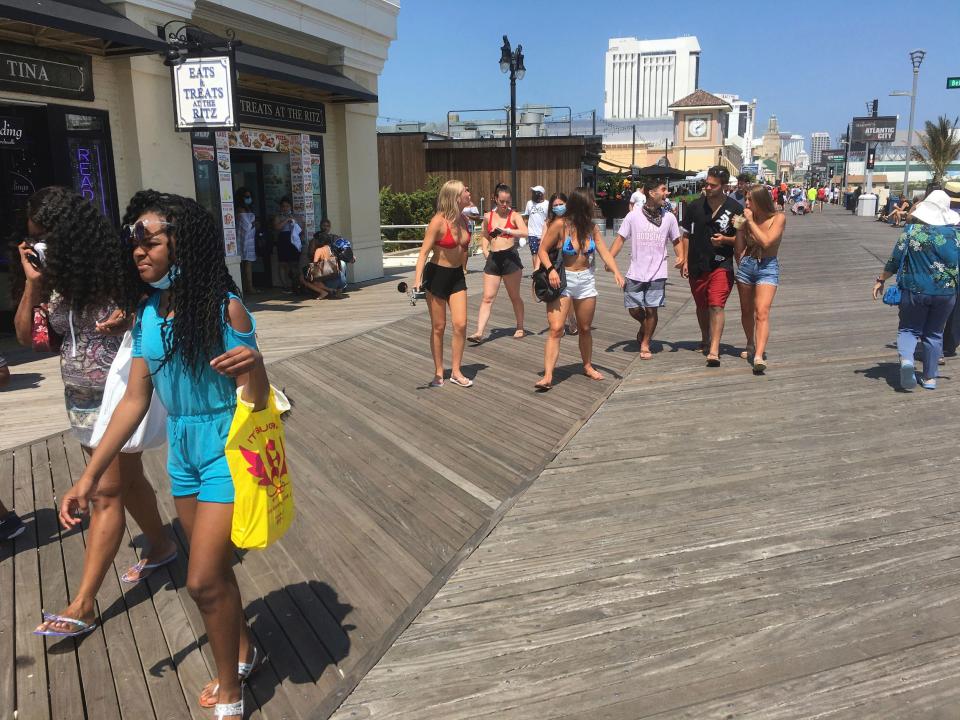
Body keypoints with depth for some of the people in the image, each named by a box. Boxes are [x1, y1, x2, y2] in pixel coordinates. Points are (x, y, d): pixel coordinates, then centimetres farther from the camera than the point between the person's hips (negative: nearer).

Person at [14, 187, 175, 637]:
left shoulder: (114, 272, -16)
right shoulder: (55, 279, 0)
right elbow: (25, 335, 1)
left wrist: (129, 321, -27)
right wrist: (32, 284, -10)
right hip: (79, 396, 7)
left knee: (106, 493, -2)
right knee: (127, 479, 19)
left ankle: (83, 605, 4)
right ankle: (161, 546, 39)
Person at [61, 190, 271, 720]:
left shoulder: (224, 308, -19)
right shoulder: (148, 314, -1)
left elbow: (256, 401, -18)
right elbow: (134, 401, 4)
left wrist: (253, 367, -42)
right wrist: (89, 476, 3)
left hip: (227, 451, -6)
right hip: (183, 452, 6)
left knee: (203, 580, -4)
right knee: (212, 571, 19)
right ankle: (242, 651, 45)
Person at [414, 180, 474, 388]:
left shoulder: (464, 219, 1)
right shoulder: (439, 221, -18)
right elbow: (424, 251, -20)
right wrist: (417, 280, -30)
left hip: (457, 275, 5)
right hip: (437, 274, -5)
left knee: (460, 324, -1)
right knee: (438, 327, 4)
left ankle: (456, 372, 12)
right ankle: (439, 372, 19)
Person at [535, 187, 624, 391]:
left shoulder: (592, 227, 4)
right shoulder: (560, 225, -11)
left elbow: (605, 252, -1)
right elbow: (543, 250, -8)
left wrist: (616, 271, -18)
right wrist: (551, 269, -24)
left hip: (586, 281, 5)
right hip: (562, 280, -5)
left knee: (585, 328, 16)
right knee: (556, 329, -13)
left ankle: (588, 366, 34)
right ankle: (548, 376, -15)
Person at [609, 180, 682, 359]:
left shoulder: (669, 217, 3)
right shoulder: (633, 216, -2)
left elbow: (676, 240, 12)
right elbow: (620, 238, -1)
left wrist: (680, 256, -7)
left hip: (657, 274, 0)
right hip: (635, 273, 0)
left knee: (651, 310, 2)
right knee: (633, 309, 5)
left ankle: (645, 344, 20)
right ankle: (645, 327, 38)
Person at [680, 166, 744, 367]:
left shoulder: (734, 208, -2)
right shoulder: (695, 206, 4)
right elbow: (686, 235, 11)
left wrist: (725, 239, -15)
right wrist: (685, 261, 5)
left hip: (721, 265, -3)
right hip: (697, 265, 3)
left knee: (716, 306, -15)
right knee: (702, 306, 16)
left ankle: (714, 351, -17)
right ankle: (705, 340, 38)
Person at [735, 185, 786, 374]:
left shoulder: (778, 218, -5)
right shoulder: (747, 220, 5)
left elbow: (766, 242, -20)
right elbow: (739, 251, 10)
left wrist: (751, 222, -15)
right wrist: (739, 229, -1)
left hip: (767, 268, -5)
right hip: (747, 265, 5)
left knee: (762, 312, -18)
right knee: (746, 311, 14)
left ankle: (759, 356, -27)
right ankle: (751, 346, 36)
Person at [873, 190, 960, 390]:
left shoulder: (911, 231, -8)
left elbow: (894, 260, -6)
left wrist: (880, 280, 5)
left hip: (915, 290, -2)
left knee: (909, 328, 11)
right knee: (934, 333, 13)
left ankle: (906, 359, -20)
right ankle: (930, 378, 18)